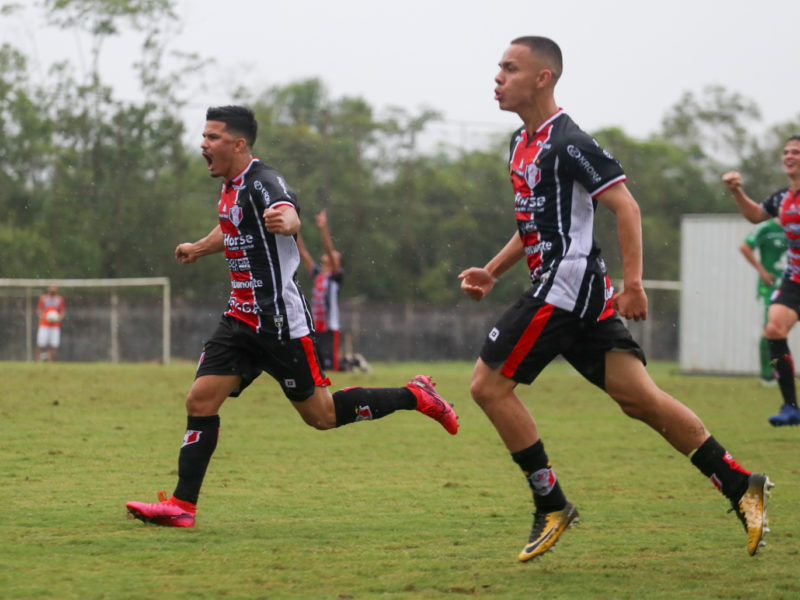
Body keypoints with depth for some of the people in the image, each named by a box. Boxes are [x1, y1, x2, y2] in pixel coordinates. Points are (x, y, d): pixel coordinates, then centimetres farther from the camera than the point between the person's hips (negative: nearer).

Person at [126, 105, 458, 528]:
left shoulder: (263, 182, -17)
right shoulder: (231, 186, 11)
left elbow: (290, 216, -40)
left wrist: (284, 220, -64)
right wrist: (199, 248, 53)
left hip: (279, 321, -8)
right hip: (241, 318, 8)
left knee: (321, 415, 0)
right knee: (200, 400, -4)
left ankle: (414, 396, 15)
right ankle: (182, 505, -1)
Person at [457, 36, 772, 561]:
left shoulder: (567, 143, -12)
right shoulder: (521, 143, 18)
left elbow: (626, 206, -15)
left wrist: (633, 285, -21)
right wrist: (492, 273, 21)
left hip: (566, 283, -9)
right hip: (580, 296, 9)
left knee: (489, 384, -7)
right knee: (637, 397, 4)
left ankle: (551, 504, 0)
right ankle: (740, 485, 5)